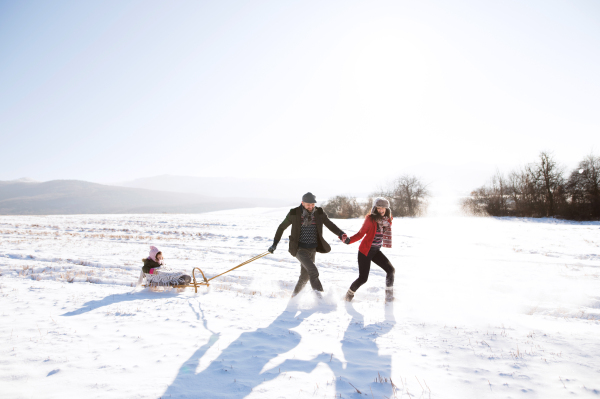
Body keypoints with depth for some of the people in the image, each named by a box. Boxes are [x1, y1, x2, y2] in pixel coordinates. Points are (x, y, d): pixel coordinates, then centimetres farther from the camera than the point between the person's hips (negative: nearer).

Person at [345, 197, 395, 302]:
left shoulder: (388, 220, 1)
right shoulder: (370, 219, -14)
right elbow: (360, 234, -14)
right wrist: (349, 240, -23)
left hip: (376, 251, 6)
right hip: (365, 251, -6)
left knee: (391, 270, -8)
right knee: (363, 278, -6)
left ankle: (389, 294, 10)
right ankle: (349, 294, 21)